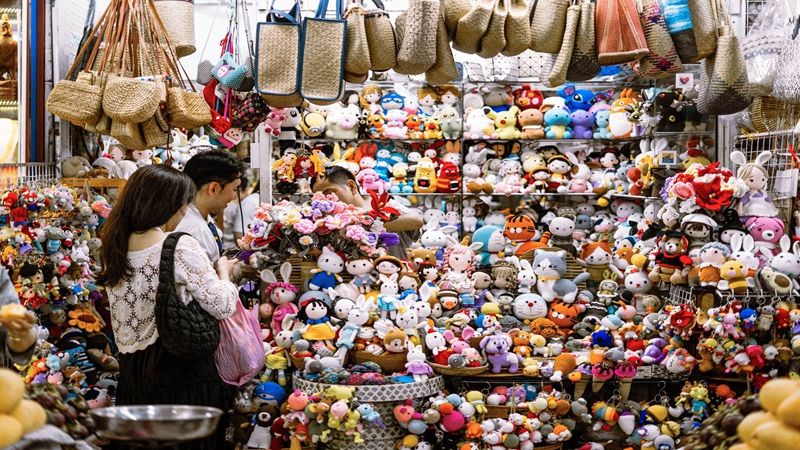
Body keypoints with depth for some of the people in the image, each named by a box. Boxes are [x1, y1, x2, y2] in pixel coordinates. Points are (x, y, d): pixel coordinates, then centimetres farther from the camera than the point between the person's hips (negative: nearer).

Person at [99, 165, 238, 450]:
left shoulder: (115, 248, 5)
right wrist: (223, 271, 5)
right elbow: (223, 307, -14)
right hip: (183, 374, -7)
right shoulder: (180, 247, -16)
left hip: (132, 372, 7)